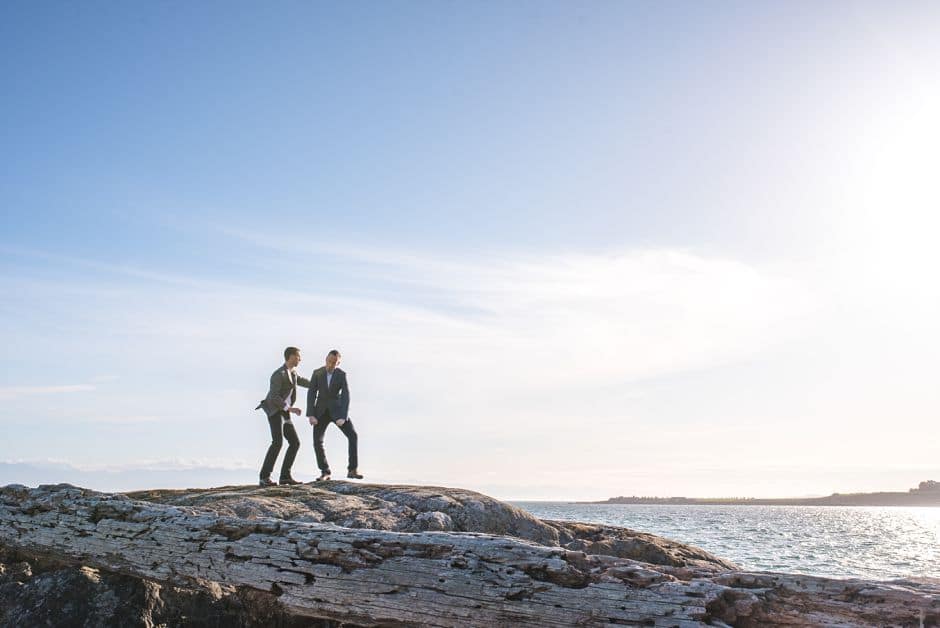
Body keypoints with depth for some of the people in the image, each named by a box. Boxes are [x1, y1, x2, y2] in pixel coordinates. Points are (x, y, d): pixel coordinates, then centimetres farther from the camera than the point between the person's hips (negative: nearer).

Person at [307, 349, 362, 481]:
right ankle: (325, 473, 2)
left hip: (337, 409, -1)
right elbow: (311, 395, -10)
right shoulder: (317, 373, -8)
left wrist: (343, 417, -29)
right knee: (317, 442, -12)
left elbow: (345, 396, -17)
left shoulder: (342, 375, -11)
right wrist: (310, 415, -20)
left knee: (353, 436, -17)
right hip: (321, 411, 1)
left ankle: (352, 470, -10)